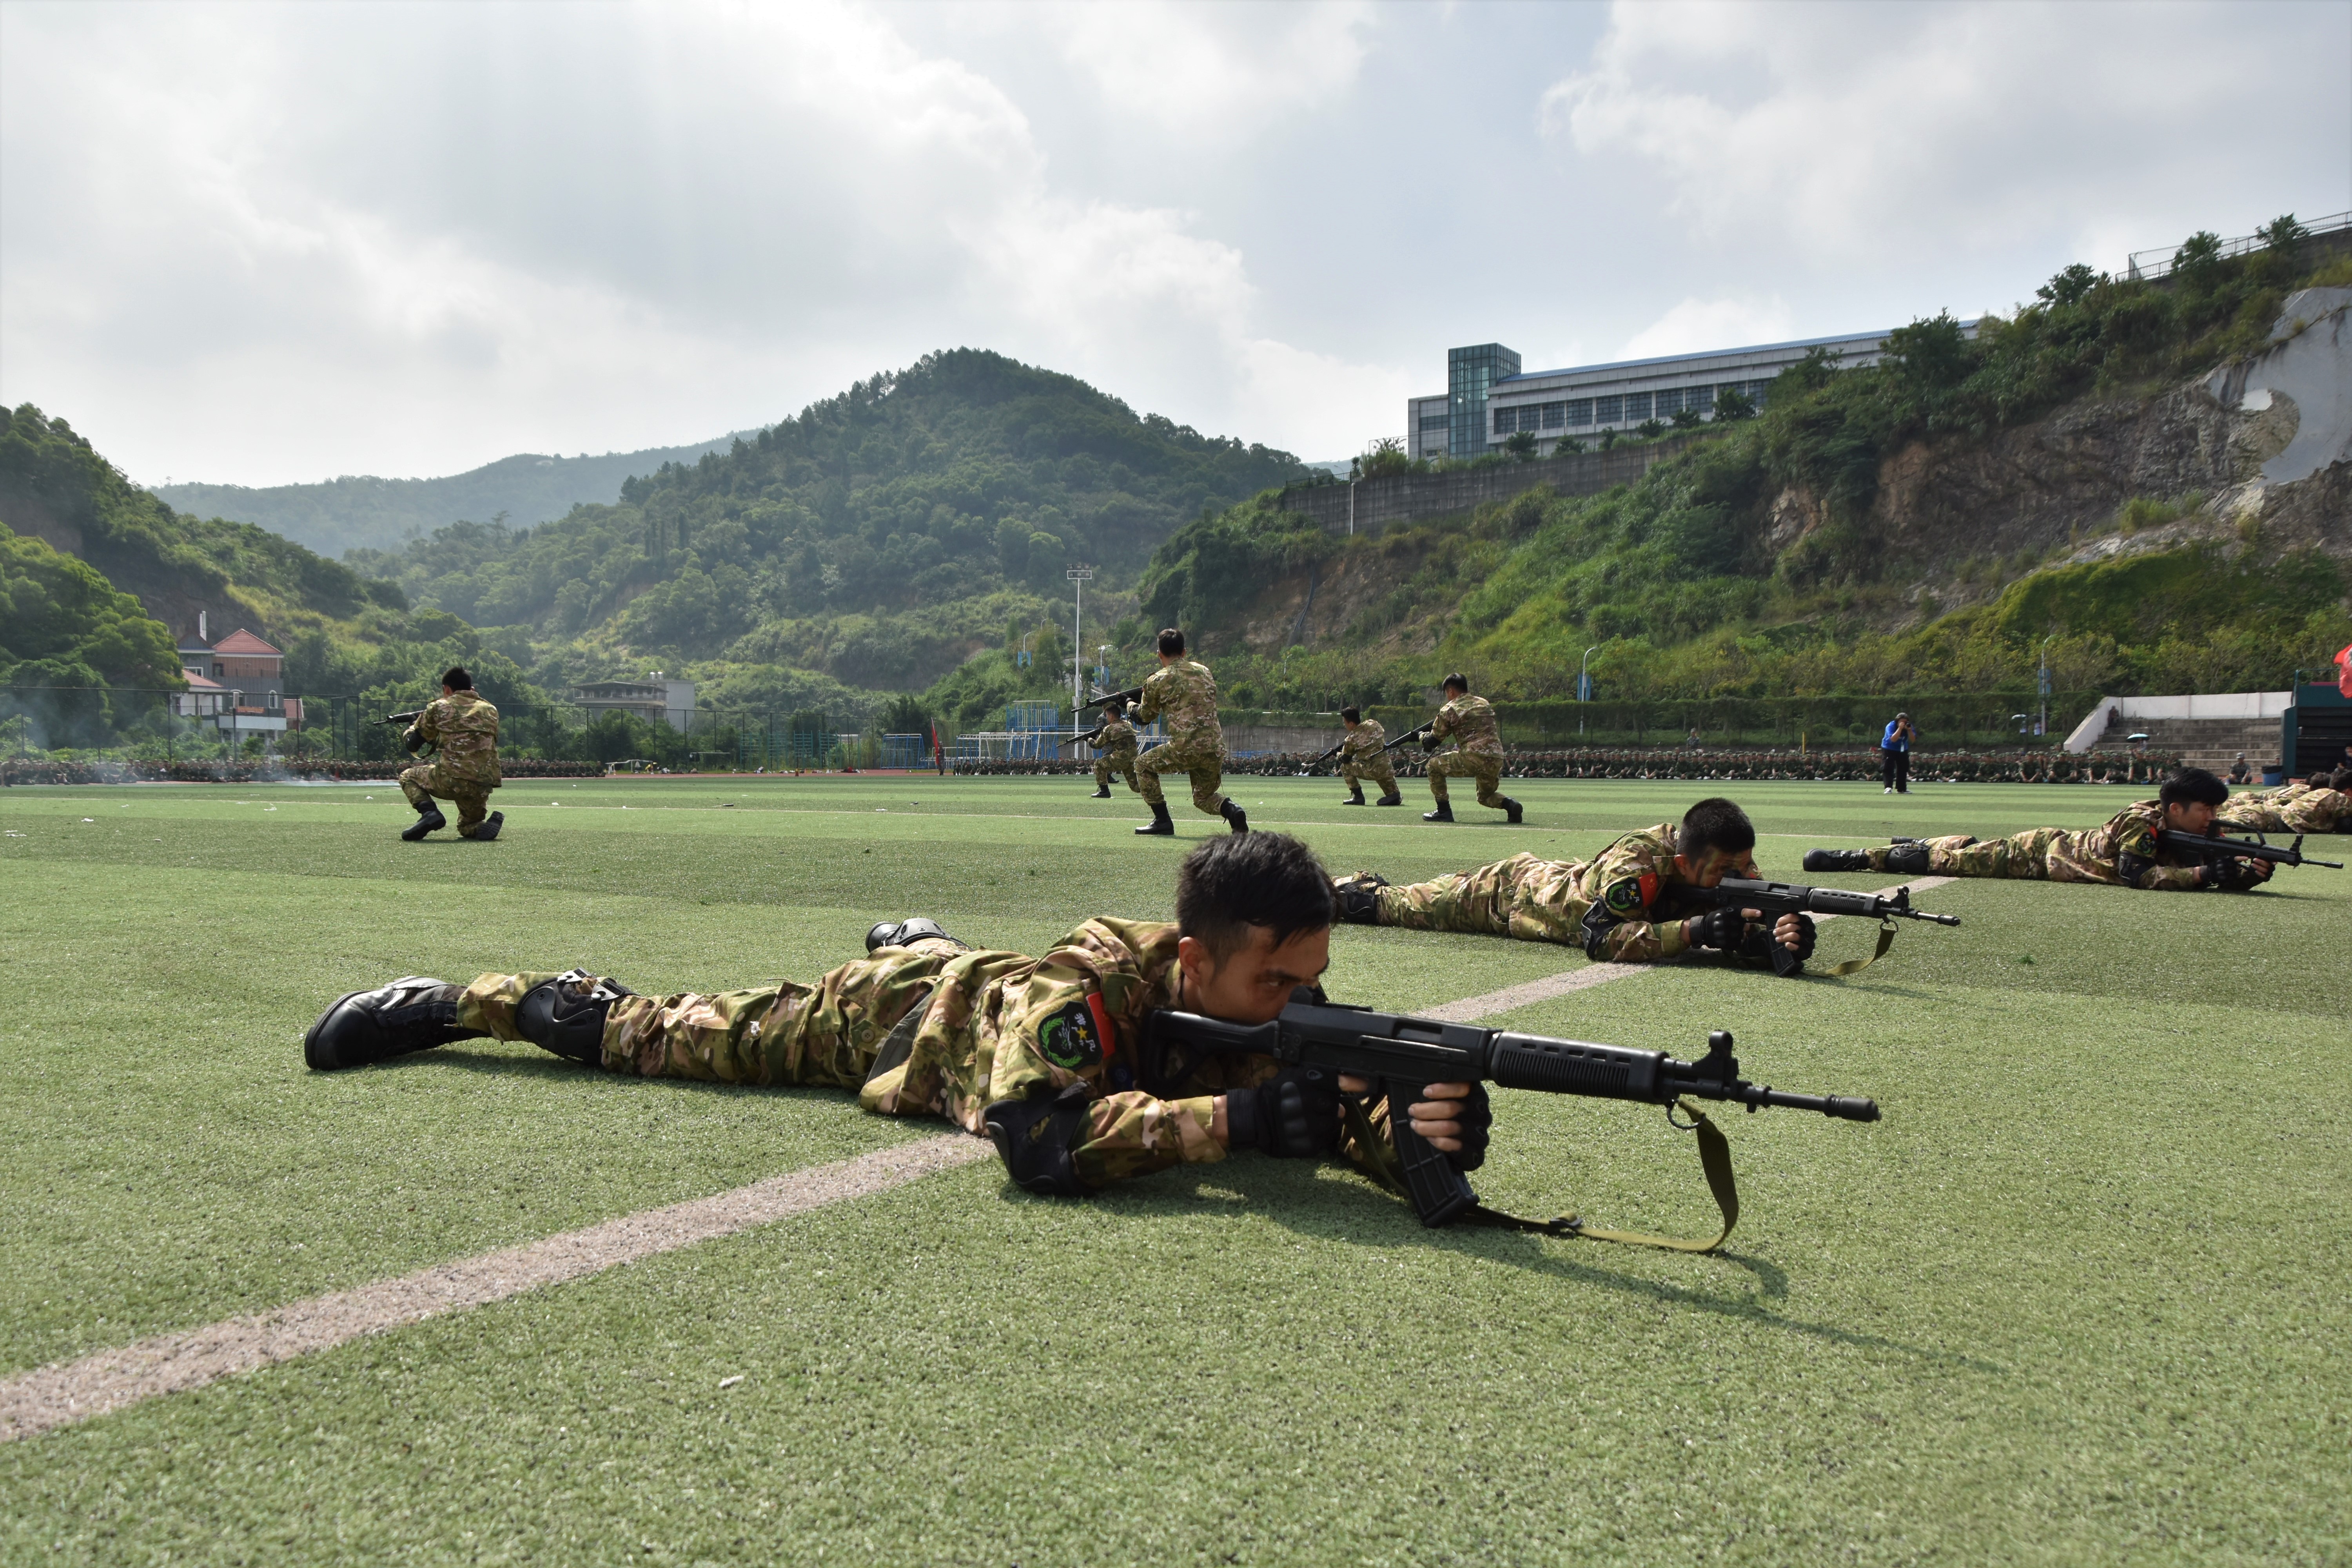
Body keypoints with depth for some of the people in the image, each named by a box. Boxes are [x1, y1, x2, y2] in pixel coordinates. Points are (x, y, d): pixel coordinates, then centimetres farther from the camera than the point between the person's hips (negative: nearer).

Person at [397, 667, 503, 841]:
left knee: (408, 776, 25)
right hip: (482, 786, 4)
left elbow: (413, 744, 15)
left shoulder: (439, 707, 7)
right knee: (468, 828, 30)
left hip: (450, 781, -4)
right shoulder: (491, 711, 18)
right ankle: (488, 824, -6)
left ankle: (429, 812, -2)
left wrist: (409, 730, 39)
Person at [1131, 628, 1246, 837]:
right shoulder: (1204, 671, 16)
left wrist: (1131, 704, 39)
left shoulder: (1157, 681, 2)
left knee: (1143, 764, 22)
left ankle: (1162, 820, 14)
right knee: (1203, 798, 26)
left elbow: (1144, 717, 18)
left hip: (1184, 750, -5)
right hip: (1216, 751, 5)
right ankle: (1232, 810, -7)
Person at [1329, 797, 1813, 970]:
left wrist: (1786, 935, -49)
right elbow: (1600, 938, -49)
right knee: (1407, 906, 18)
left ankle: (1369, 885, 55)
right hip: (1513, 889, -6)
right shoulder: (1637, 861, -44)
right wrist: (1693, 931, -56)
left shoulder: (1733, 867, -24)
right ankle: (1339, 889, 44)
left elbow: (1756, 924, -25)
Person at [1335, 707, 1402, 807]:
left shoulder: (1352, 739, -5)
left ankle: (1358, 796, 9)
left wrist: (1339, 755, 33)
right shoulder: (1374, 724, 5)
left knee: (1345, 767, 15)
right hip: (1387, 771, 5)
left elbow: (1345, 759, 8)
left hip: (1371, 772, -5)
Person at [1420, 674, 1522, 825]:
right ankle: (1509, 804, -1)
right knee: (1486, 796, 30)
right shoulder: (1485, 703, 21)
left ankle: (1444, 811, 12)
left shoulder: (1449, 710, 4)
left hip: (1473, 759, -6)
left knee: (1434, 765, 16)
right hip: (1497, 761, 6)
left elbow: (1432, 742, 9)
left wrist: (1422, 737, 30)